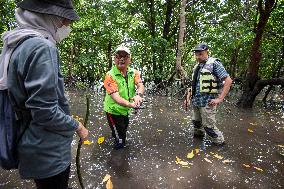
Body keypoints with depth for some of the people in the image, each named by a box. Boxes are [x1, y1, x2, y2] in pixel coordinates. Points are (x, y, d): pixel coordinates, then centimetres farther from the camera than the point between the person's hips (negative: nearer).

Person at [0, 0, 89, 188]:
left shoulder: (18, 45, 6)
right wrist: (77, 126, -12)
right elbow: (46, 112, -28)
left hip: (35, 148, 9)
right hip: (49, 154, -8)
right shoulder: (42, 47, -24)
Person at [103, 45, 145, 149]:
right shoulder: (110, 76, -26)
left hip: (125, 109, 6)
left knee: (124, 128, 32)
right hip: (114, 110, -6)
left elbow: (140, 85, -22)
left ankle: (115, 135, 63)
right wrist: (130, 104, -52)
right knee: (120, 138, 6)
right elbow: (115, 96, -35)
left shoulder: (133, 72, -8)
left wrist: (138, 95, -46)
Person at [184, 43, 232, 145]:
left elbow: (228, 81, -14)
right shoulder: (197, 67, 14)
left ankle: (219, 143, 19)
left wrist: (220, 99, -18)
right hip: (195, 101, 7)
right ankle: (198, 135, 44)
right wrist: (188, 97, 16)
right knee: (196, 122, 20)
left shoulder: (214, 64, -9)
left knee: (209, 126, -2)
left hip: (207, 102, -7)